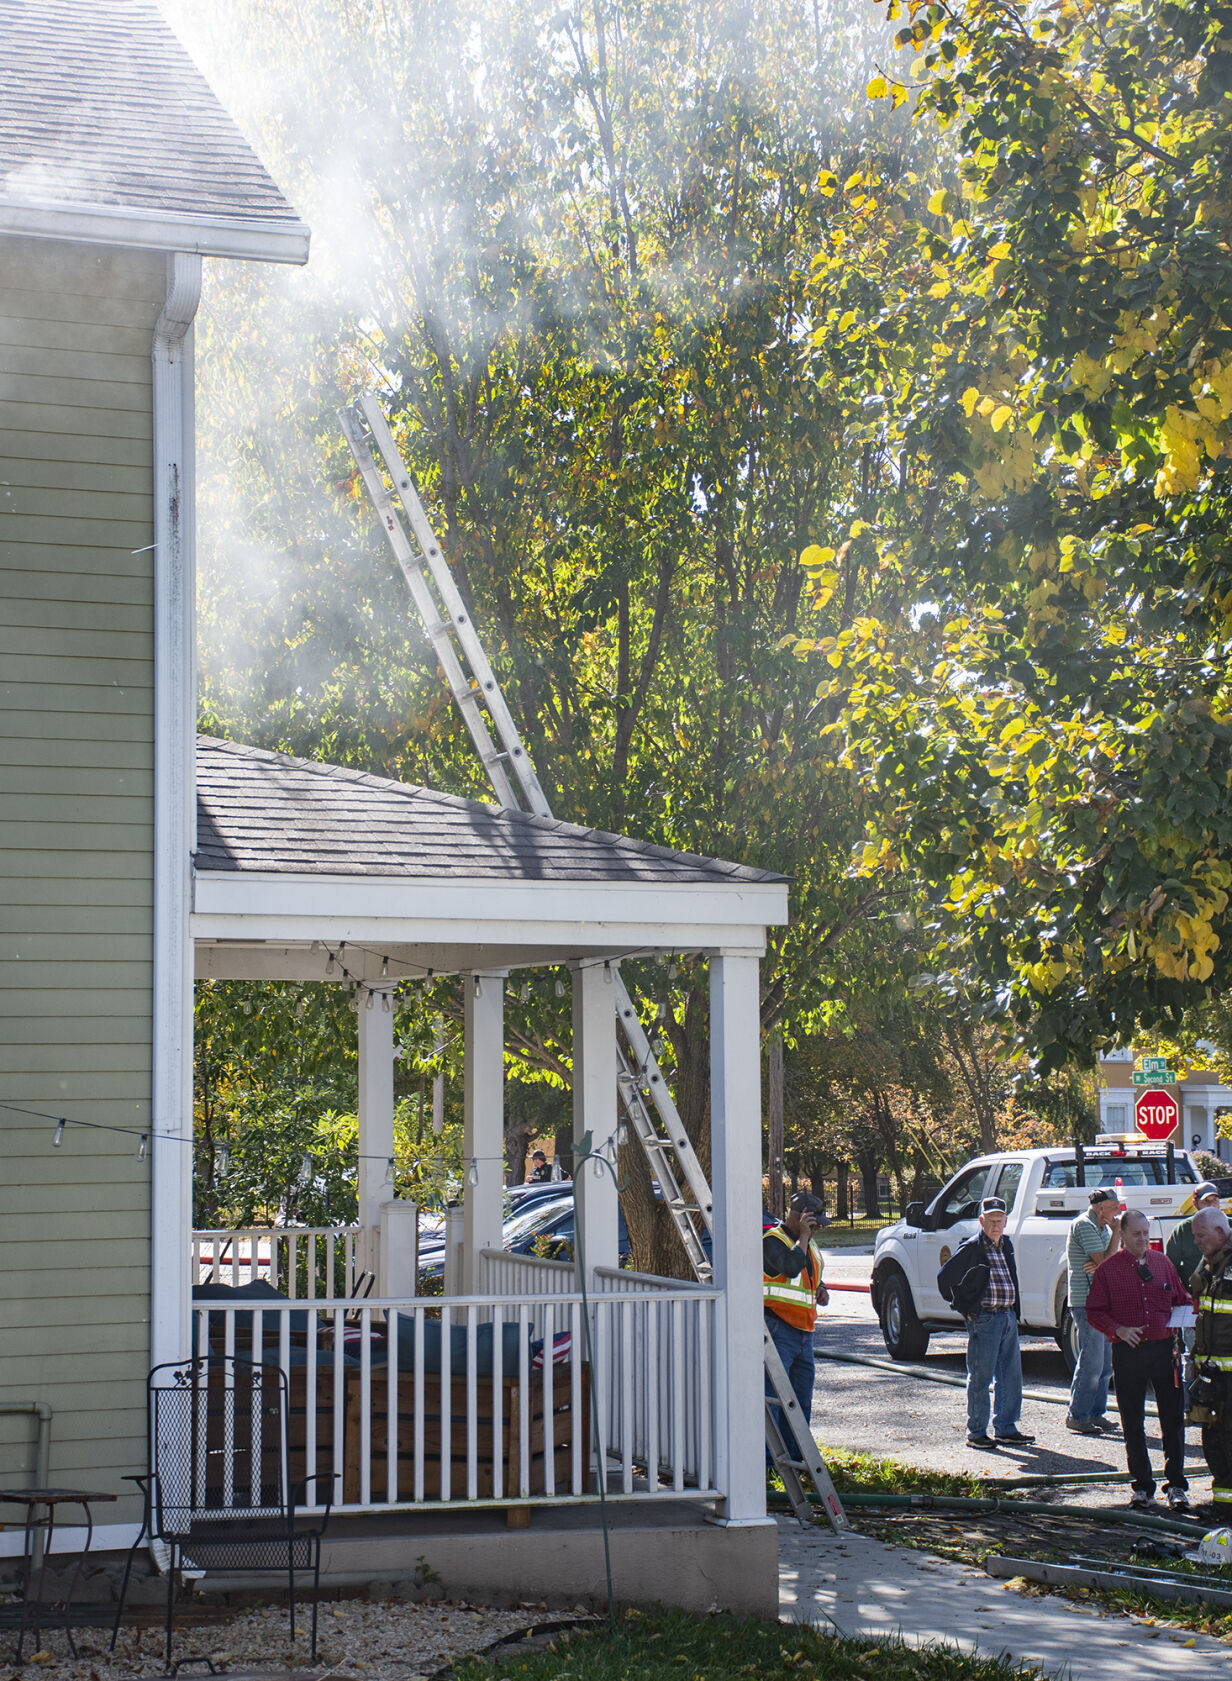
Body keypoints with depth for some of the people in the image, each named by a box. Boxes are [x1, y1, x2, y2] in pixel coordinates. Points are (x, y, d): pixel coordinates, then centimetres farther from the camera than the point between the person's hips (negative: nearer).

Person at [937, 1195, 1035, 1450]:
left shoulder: (1006, 1245, 12)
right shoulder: (971, 1248, -10)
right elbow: (945, 1277, -11)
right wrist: (965, 1309, -7)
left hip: (1008, 1317, 7)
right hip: (984, 1319, -7)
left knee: (1011, 1376, 10)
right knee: (980, 1378, -2)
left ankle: (1005, 1429, 19)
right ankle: (976, 1433, 6)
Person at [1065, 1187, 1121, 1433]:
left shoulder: (1103, 1227, 17)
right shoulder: (1084, 1225, -12)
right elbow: (1106, 1261, -18)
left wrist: (1100, 1264, -11)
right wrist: (1116, 1233, -9)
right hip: (1085, 1304, -9)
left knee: (1105, 1364, 11)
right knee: (1092, 1362, -9)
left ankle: (1095, 1413, 19)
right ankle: (1076, 1416, -2)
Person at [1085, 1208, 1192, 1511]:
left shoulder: (1162, 1263, 10)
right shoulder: (1108, 1269, 2)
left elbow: (1181, 1300, 18)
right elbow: (1094, 1311, 2)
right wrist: (1118, 1329, -14)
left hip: (1164, 1348, 2)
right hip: (1127, 1352, -1)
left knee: (1173, 1419, 0)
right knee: (1133, 1424, 6)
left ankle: (1176, 1485, 6)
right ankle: (1142, 1486, 16)